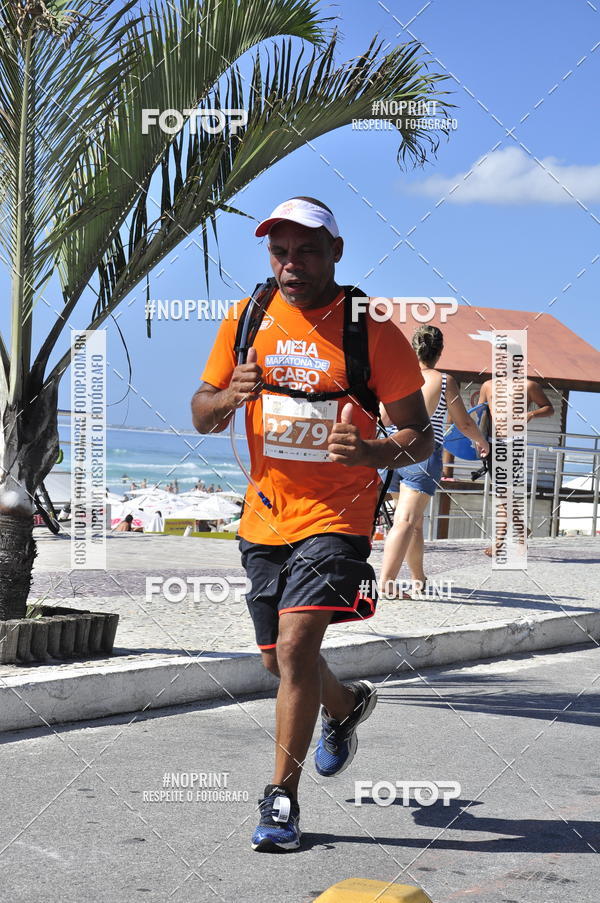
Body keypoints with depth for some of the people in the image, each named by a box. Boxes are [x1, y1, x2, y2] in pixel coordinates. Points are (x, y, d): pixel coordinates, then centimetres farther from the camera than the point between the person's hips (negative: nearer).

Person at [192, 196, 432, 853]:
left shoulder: (374, 334, -10)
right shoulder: (247, 324, 1)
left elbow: (420, 437, -6)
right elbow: (201, 417, 7)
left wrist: (372, 452, -28)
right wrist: (229, 397, -17)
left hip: (335, 518, -5)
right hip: (265, 518, 5)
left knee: (295, 646, -20)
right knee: (278, 658, 17)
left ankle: (282, 798, -6)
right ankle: (347, 704, 50)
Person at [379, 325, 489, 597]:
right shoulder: (444, 381, -3)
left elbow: (382, 419, 6)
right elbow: (464, 424, 2)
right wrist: (482, 441, 22)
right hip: (425, 454, -4)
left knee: (415, 519, 21)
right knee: (406, 521, -12)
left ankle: (418, 579, 34)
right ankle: (386, 582, -25)